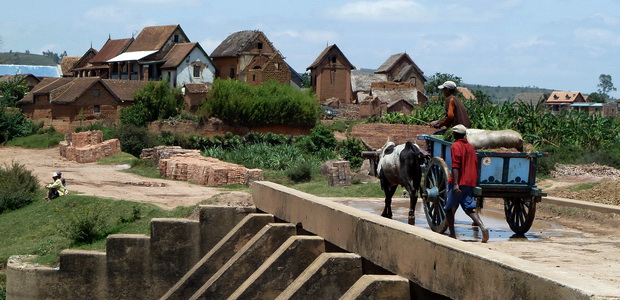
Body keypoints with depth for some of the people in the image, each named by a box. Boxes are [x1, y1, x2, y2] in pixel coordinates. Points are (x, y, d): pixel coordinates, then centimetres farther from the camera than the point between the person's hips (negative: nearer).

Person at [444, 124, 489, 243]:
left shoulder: (456, 146, -7)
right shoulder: (470, 147, 15)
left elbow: (455, 166, -16)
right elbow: (475, 165, 17)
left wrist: (455, 184, -23)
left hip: (459, 183, -6)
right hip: (471, 183, 6)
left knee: (449, 209, 8)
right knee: (469, 208, 3)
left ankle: (452, 235, 7)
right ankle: (482, 227, -20)